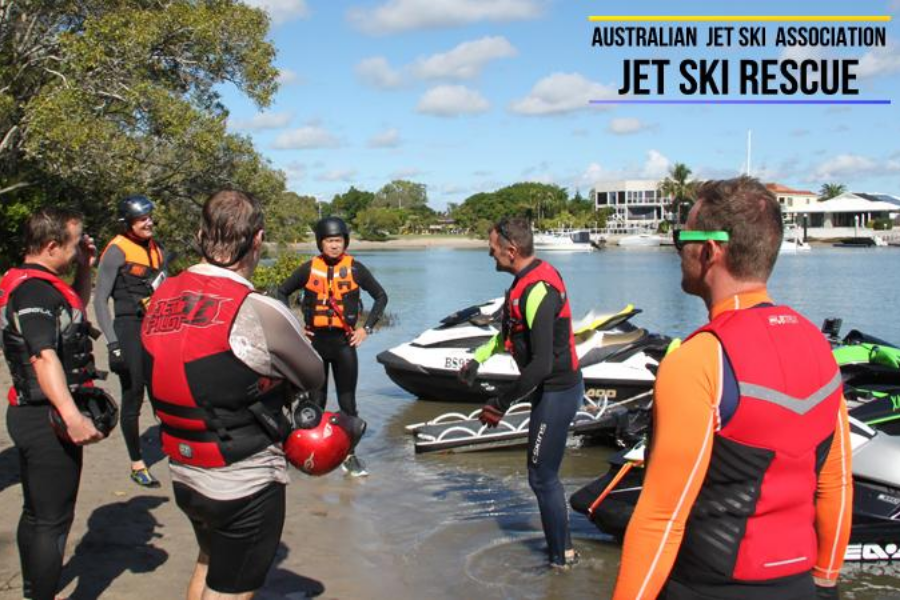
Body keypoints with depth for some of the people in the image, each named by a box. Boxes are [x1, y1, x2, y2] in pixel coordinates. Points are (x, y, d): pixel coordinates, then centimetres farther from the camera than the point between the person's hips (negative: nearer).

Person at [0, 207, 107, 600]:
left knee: (36, 513, 23)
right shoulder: (36, 290, -21)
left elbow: (75, 309, 30)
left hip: (33, 416, 11)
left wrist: (85, 268, 14)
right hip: (49, 419, -11)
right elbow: (44, 357, -35)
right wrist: (71, 415, -46)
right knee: (53, 521, -1)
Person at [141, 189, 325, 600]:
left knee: (209, 564, 30)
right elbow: (312, 379, -7)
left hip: (182, 476, 6)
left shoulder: (161, 299, -4)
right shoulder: (260, 313, -23)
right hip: (245, 486, -6)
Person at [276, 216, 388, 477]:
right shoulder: (309, 268, 0)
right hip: (315, 341, 1)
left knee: (347, 402, 5)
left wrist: (366, 328, -2)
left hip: (344, 341, -1)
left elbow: (381, 297, 5)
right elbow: (282, 292, 10)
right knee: (315, 401, 9)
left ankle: (349, 455, 15)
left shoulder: (354, 268, -3)